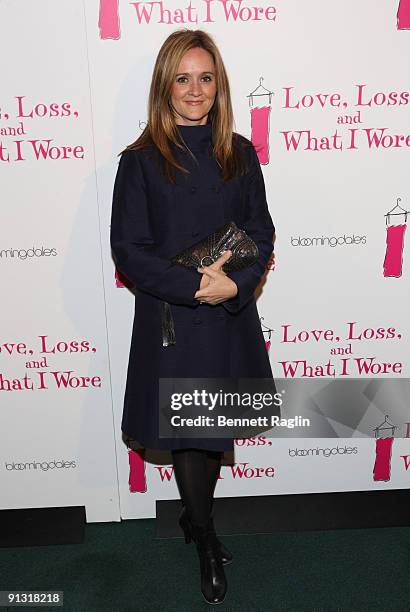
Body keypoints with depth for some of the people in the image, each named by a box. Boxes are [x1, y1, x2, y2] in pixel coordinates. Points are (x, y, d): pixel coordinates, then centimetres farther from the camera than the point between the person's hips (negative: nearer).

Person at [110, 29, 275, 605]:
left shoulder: (240, 155, 4)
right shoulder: (141, 161, -5)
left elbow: (262, 234, 4)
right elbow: (129, 250, -8)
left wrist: (235, 283, -14)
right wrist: (194, 285, -19)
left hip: (231, 317, 3)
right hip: (170, 320, -3)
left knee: (216, 429, 15)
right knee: (186, 434, 9)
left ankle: (193, 515, 44)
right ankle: (207, 542, 34)